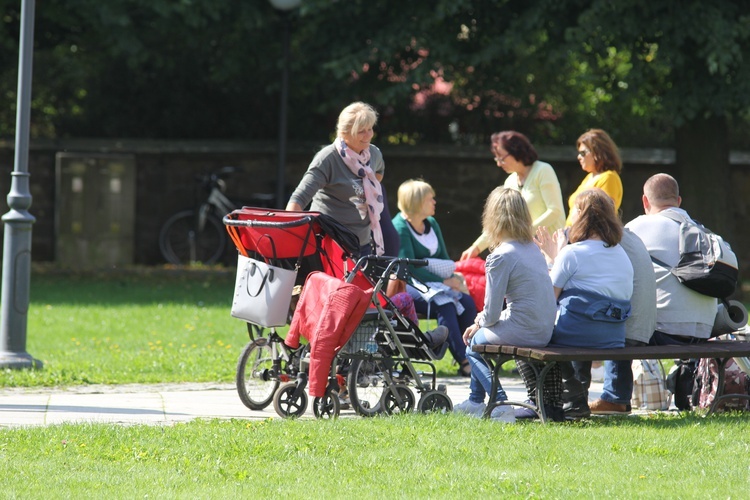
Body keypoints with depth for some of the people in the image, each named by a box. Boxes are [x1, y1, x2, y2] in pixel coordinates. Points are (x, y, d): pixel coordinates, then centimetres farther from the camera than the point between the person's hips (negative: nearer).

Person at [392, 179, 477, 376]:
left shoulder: (432, 224, 14)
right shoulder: (400, 227, -10)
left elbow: (444, 259, 16)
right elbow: (410, 267, -17)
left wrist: (452, 278, -6)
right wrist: (443, 281, -21)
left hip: (435, 284, 7)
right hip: (409, 286, -7)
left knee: (467, 302, -21)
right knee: (445, 304, -33)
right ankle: (463, 361, -34)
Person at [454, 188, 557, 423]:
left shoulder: (501, 256, -16)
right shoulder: (534, 249, 11)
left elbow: (491, 313, -13)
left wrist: (480, 322, 10)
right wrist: (481, 322, 18)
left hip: (522, 332, -8)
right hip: (544, 332, 8)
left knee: (474, 343, 17)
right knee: (480, 333, 29)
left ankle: (500, 404, 4)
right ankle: (476, 401, 40)